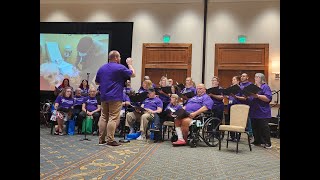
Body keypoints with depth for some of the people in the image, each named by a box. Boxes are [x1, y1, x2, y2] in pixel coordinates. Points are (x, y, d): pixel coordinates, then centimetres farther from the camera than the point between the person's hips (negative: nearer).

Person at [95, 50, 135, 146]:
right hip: (115, 97, -6)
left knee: (103, 117, 12)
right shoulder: (120, 68, -8)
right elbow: (133, 74, 1)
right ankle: (110, 140, -2)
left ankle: (101, 139, 16)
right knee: (113, 118, -3)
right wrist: (130, 64, 12)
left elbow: (97, 82, 18)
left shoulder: (101, 68, 11)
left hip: (104, 97, 7)